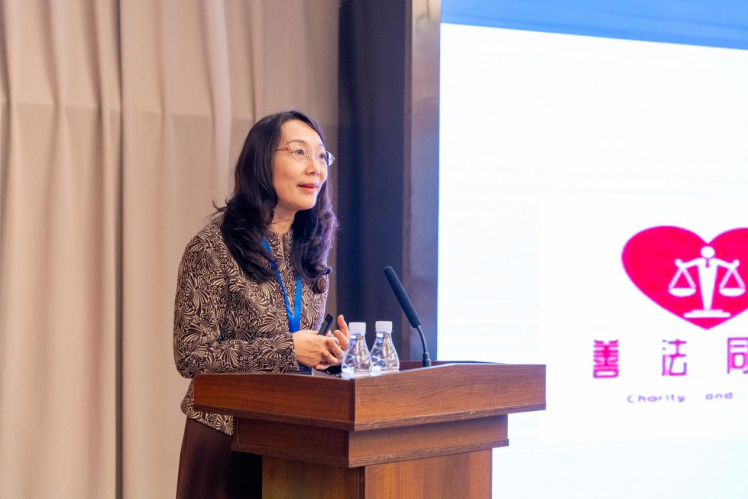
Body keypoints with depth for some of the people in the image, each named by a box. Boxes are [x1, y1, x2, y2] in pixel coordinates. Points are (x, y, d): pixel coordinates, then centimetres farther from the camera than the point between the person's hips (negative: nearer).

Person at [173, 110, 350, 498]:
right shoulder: (214, 246, -11)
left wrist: (329, 350, -7)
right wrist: (288, 349, -20)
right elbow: (191, 355, -15)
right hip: (225, 436, -5)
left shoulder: (311, 251, 8)